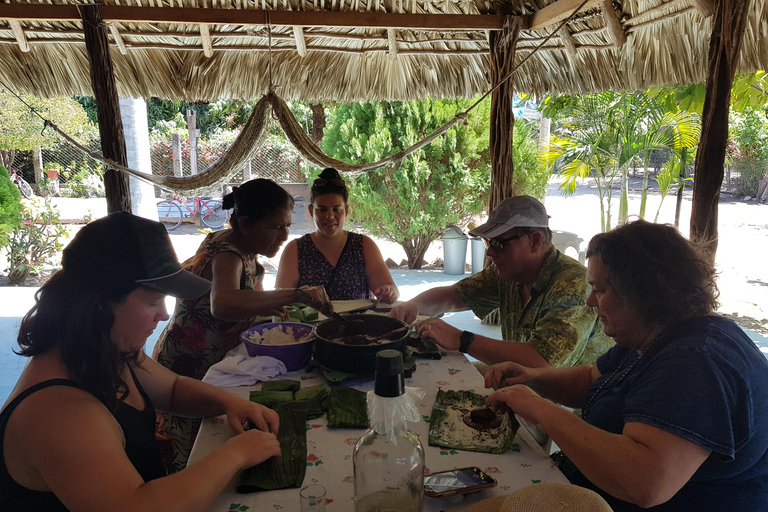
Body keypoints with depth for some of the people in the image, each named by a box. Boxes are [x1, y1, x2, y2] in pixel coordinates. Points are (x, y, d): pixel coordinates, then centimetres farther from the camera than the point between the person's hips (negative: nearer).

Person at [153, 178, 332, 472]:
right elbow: (222, 305, -48)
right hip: (186, 370, -8)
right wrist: (296, 295, -49)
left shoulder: (246, 252, 3)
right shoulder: (226, 254, -26)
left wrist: (265, 307, -6)